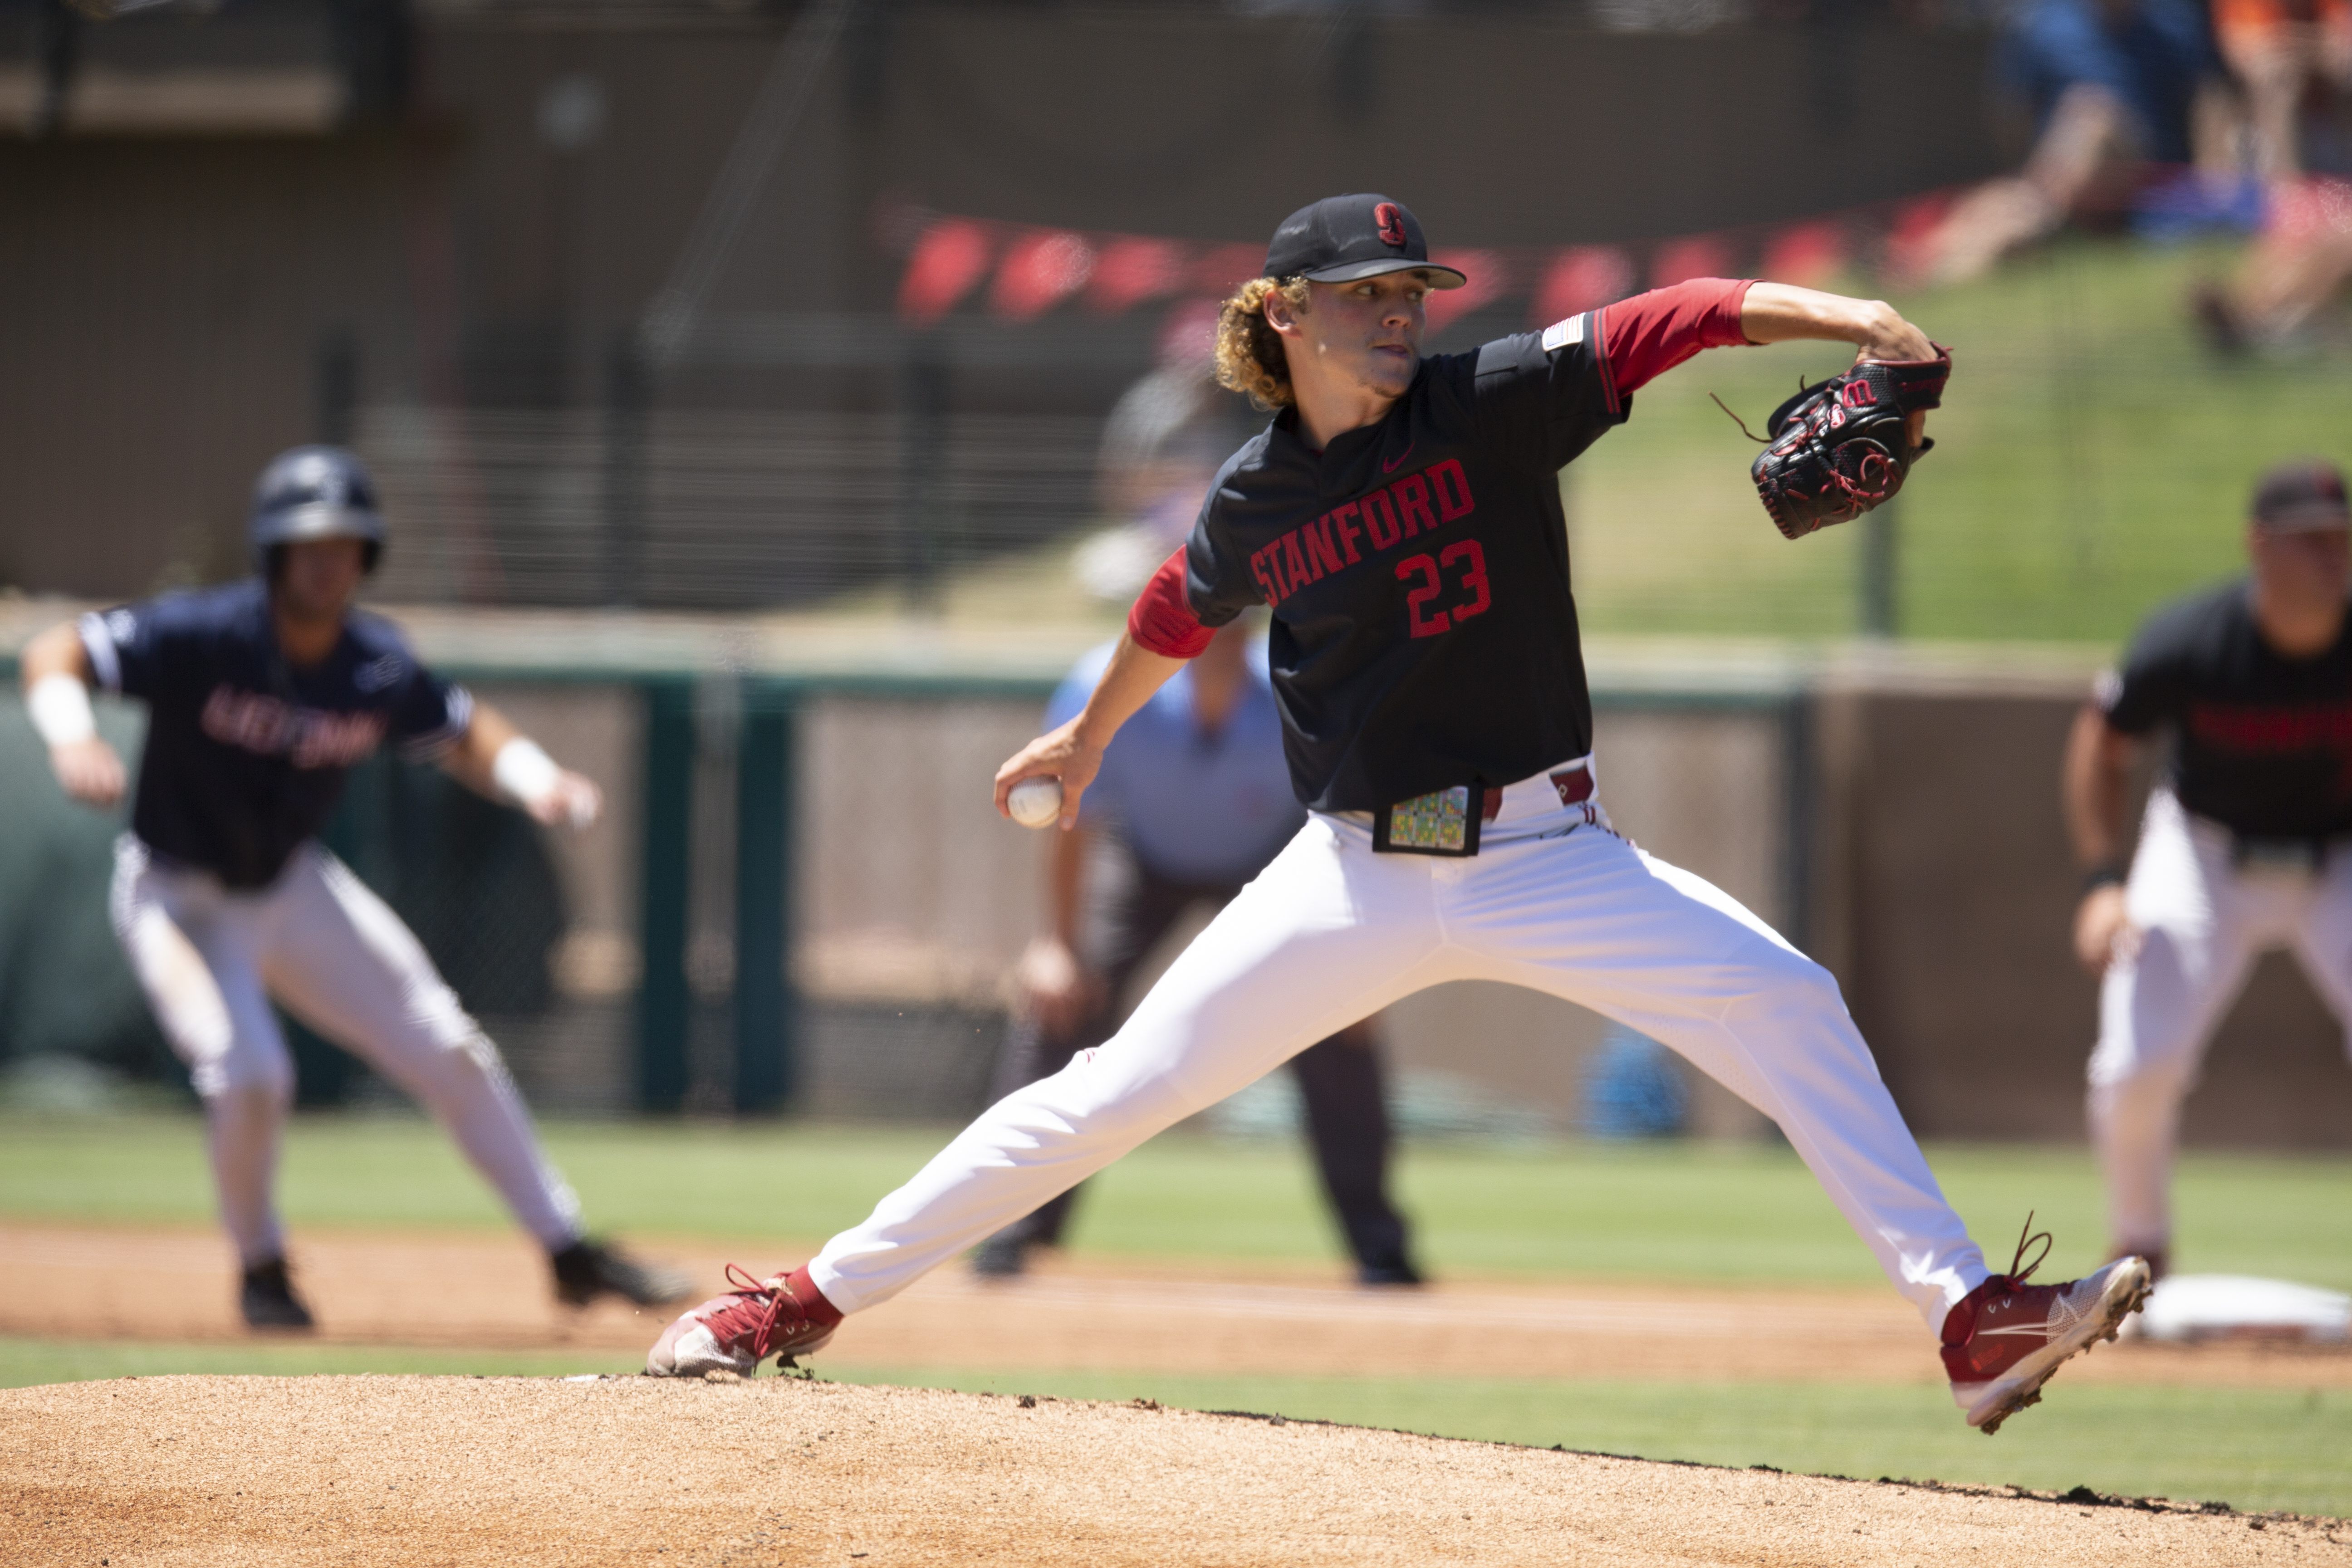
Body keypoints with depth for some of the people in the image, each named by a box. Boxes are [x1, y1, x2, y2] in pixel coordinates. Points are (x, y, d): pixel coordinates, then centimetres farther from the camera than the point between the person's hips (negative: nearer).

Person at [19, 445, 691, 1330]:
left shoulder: (378, 669, -13)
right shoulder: (203, 636, -27)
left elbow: (461, 732, 6)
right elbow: (53, 657, -28)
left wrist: (534, 780, -15)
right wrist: (73, 739, -48)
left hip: (292, 888, 5)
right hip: (180, 898, -5)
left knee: (450, 1052, 4)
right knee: (248, 1074, -25)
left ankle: (570, 1255, 18)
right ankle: (261, 1271, 5)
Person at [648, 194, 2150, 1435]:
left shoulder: (1492, 405, -7)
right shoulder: (1255, 497, 1)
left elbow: (1675, 320, -19)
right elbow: (1179, 615, 22)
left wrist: (1833, 312, -35)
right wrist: (1086, 742, 37)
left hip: (1545, 859, -1)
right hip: (1360, 869, 1)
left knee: (1785, 1002, -20)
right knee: (1120, 1092, 0)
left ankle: (1970, 1318, -19)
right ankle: (812, 1298, 10)